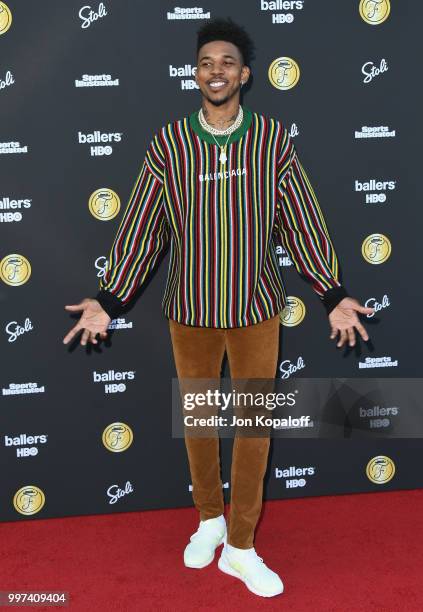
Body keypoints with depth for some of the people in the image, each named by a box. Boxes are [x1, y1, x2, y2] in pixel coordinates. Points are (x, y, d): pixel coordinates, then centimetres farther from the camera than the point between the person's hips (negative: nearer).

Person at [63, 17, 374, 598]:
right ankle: (209, 519, 39)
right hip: (191, 309, 1)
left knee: (255, 424, 6)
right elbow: (141, 228, -4)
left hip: (256, 308, 0)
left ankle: (240, 546, 23)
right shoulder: (168, 143, -5)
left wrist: (334, 295, -10)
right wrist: (108, 300, -9)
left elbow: (303, 223, -4)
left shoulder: (274, 139, -5)